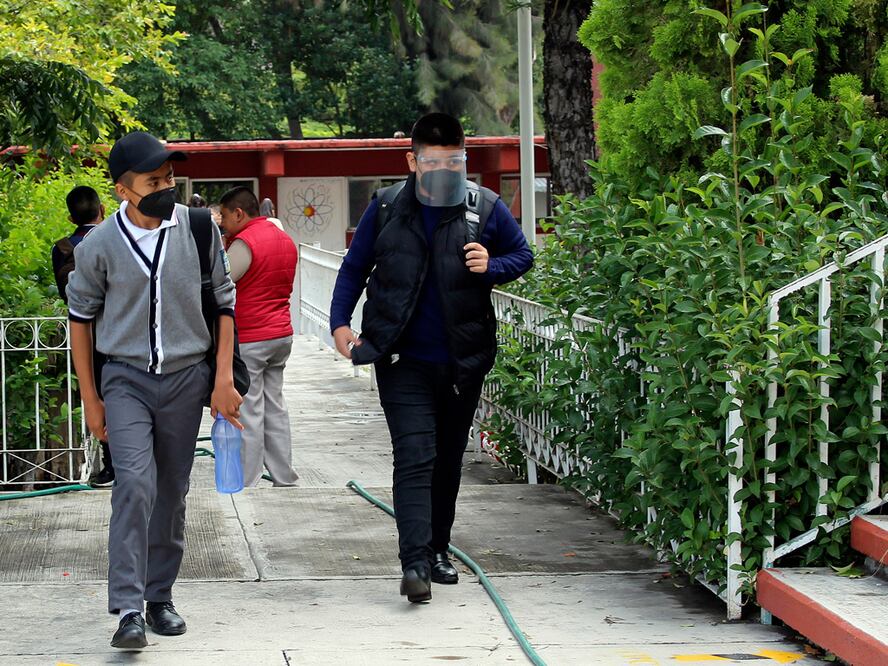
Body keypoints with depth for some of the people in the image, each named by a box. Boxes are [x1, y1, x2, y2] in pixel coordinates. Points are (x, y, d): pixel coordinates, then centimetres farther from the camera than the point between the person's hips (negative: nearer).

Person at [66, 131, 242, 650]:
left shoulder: (199, 230, -3)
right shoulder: (99, 247, -6)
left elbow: (225, 303, 6)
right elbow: (81, 317, 6)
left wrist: (224, 380, 1)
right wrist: (91, 398, 6)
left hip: (186, 376, 2)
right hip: (126, 379, -2)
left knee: (172, 492, 8)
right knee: (134, 485, -17)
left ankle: (160, 596, 22)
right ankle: (129, 609, -19)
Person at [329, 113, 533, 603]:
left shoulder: (486, 208, 0)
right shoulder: (386, 208, -1)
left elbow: (522, 254, 11)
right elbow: (354, 268, 8)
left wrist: (491, 266, -11)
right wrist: (340, 323, -3)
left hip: (462, 361, 2)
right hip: (404, 361, -2)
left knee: (448, 460, 14)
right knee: (415, 457, -14)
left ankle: (437, 550, 28)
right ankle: (415, 562, -19)